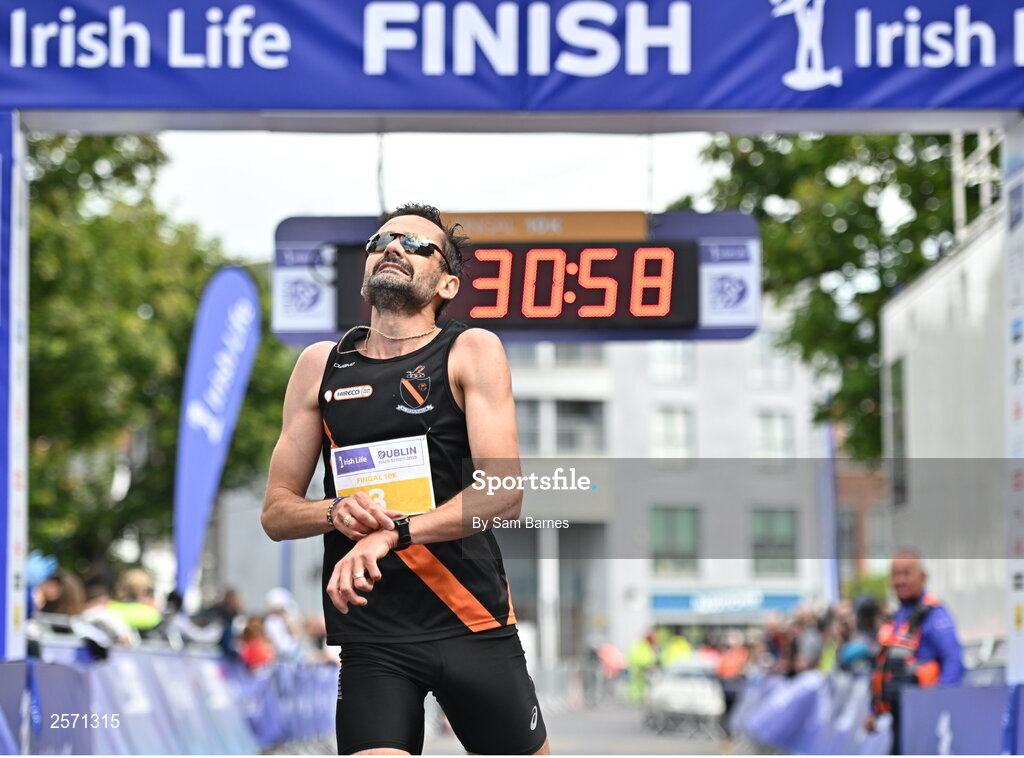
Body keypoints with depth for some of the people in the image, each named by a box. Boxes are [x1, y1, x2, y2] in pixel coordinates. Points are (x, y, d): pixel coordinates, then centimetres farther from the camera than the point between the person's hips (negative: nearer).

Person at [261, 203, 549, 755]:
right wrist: (337, 513, -12)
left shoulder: (472, 352, 2)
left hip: (472, 622, -1)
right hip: (370, 633, 1)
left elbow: (505, 494, -10)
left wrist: (393, 533, -23)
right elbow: (276, 512, 11)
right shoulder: (321, 365, 10)